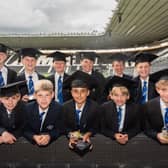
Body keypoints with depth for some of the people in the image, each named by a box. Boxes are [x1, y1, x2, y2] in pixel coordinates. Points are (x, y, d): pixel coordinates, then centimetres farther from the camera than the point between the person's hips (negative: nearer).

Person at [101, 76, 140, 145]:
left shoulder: (135, 108, -5)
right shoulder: (105, 107, -5)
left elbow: (136, 128, -1)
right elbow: (103, 129, -2)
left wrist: (127, 136, -19)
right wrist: (115, 135, -19)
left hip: (129, 140, 1)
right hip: (109, 139, 0)